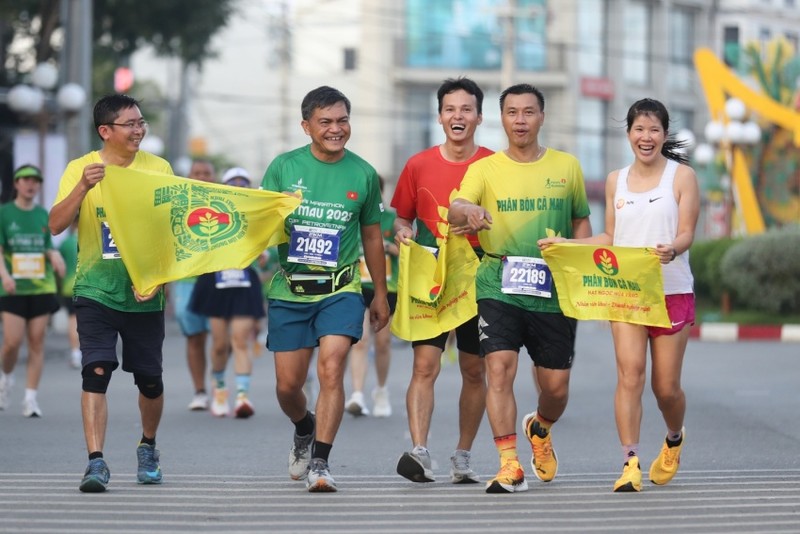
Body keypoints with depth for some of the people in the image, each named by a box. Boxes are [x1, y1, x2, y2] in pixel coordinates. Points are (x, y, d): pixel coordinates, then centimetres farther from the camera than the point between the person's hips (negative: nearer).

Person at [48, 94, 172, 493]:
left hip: (144, 295, 2)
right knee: (96, 371, -16)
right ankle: (96, 462, -15)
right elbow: (56, 226, -12)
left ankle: (147, 449, 34)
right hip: (96, 291, -2)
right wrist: (83, 187, -27)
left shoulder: (158, 169, 1)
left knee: (150, 380, 8)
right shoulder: (79, 169, -2)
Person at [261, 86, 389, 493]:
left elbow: (371, 235, 14)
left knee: (331, 370, -18)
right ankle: (305, 430, 39)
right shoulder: (284, 167, 1)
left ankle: (319, 463, -13)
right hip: (289, 290, 1)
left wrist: (381, 294, 17)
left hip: (340, 289, -1)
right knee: (288, 385, 6)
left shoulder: (363, 174, 3)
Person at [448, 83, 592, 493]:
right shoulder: (484, 168, 3)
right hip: (499, 286, -1)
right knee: (500, 367, -18)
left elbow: (581, 221, 18)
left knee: (556, 386, 5)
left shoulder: (567, 167, 8)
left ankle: (540, 429, 39)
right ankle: (510, 467, -15)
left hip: (553, 292, 1)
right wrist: (467, 212, -37)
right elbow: (455, 209, -13)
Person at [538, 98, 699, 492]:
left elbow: (686, 233, -7)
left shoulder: (682, 176, 1)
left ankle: (674, 439, 36)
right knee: (630, 373, -15)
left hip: (672, 292, -2)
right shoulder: (616, 181, 11)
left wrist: (672, 249, -29)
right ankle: (630, 463, -14)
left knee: (665, 386, 4)